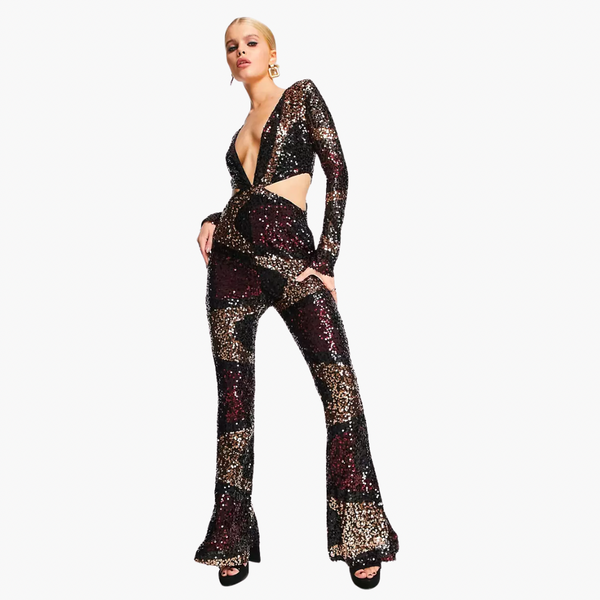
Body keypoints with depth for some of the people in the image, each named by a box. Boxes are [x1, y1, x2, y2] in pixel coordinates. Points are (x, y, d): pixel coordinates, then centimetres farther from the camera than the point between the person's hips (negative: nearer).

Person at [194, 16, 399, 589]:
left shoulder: (303, 95, 6)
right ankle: (234, 541, 13)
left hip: (292, 255, -5)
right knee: (234, 397, 3)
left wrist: (326, 258, -10)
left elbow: (337, 174, -2)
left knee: (340, 386, -15)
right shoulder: (242, 128, 21)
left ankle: (360, 540, -5)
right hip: (232, 257, 5)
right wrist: (211, 221, 4)